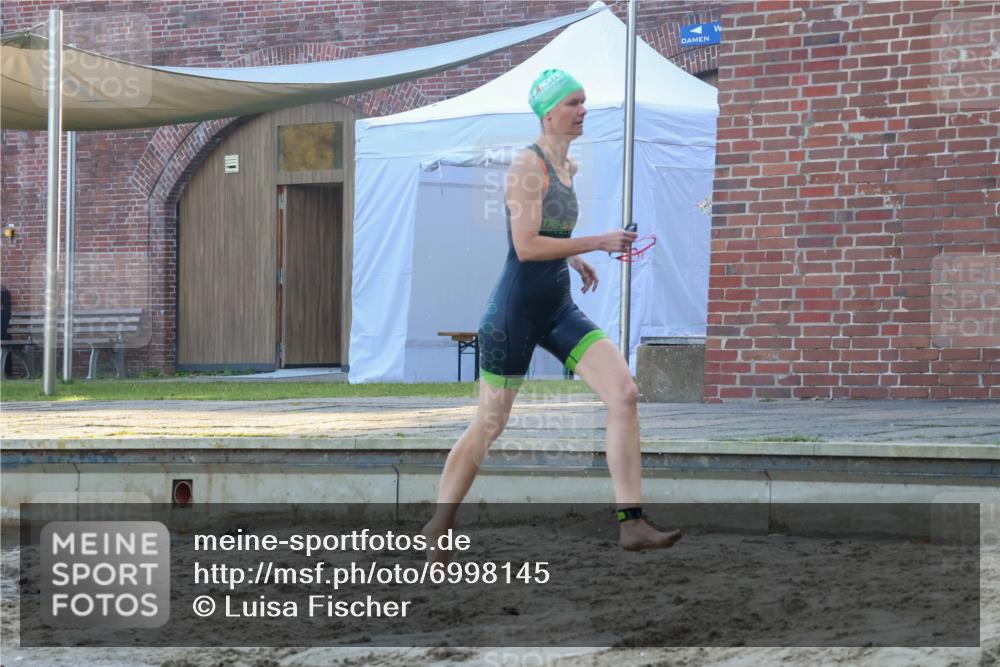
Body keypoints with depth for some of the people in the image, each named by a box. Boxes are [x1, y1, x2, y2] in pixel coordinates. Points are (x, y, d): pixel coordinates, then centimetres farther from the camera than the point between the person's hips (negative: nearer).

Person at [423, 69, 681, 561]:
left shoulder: (568, 166, 11)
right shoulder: (528, 165, -15)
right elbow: (526, 246, -22)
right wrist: (598, 243, -21)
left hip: (559, 309, 7)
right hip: (516, 311, -7)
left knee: (624, 394, -10)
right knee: (488, 425, 2)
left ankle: (632, 524, -10)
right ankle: (437, 530, 20)